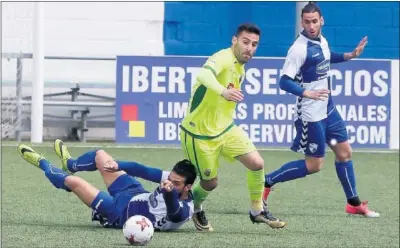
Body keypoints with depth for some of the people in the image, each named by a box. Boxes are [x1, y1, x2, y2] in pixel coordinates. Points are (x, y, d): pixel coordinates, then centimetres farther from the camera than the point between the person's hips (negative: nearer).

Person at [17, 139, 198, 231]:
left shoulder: (183, 210, -35)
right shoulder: (172, 177, -14)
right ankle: (69, 164, 55)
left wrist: (169, 192, -80)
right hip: (136, 193, 7)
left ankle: (43, 164, 31)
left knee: (73, 181, -3)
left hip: (121, 211, -7)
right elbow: (143, 171, -10)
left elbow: (174, 210, -58)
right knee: (99, 155, 18)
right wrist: (117, 165, -21)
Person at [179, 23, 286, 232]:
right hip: (199, 133, -7)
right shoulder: (223, 59, -25)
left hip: (225, 128, 7)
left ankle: (257, 211, 15)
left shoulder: (239, 67, 4)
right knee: (210, 183, 5)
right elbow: (204, 75, -48)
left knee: (257, 163, -5)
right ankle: (194, 210, 38)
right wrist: (223, 91, -67)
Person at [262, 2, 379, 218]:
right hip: (311, 115, -8)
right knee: (314, 165, -3)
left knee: (344, 152, 13)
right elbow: (284, 81, -25)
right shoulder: (300, 48, -22)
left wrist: (349, 55, 15)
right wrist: (306, 92, -39)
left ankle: (354, 203, 24)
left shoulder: (321, 40, 3)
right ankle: (266, 182, 7)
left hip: (328, 110, 8)